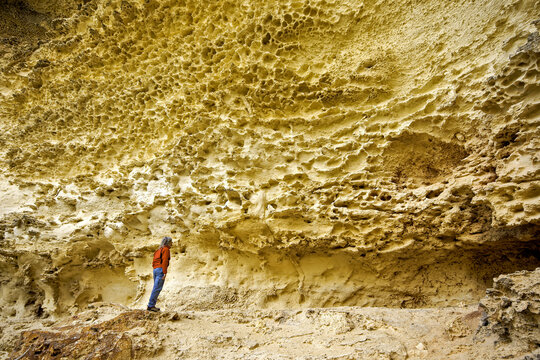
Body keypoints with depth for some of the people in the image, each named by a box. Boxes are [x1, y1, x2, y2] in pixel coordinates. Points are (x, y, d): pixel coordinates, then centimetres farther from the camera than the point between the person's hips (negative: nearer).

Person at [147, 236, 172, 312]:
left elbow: (154, 261, 20)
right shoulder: (166, 249, -4)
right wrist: (165, 272, -18)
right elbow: (164, 261, -15)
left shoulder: (159, 250, 22)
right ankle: (150, 305, -10)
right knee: (157, 288, -9)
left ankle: (152, 305, 10)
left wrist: (155, 269, 19)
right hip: (161, 269, -9)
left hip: (155, 269, 9)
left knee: (156, 288, 11)